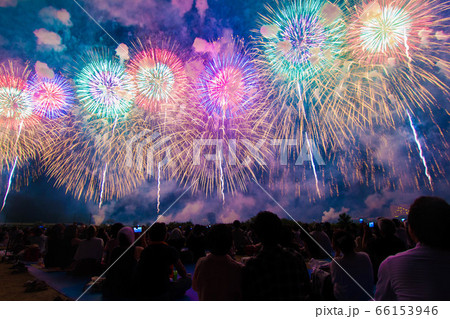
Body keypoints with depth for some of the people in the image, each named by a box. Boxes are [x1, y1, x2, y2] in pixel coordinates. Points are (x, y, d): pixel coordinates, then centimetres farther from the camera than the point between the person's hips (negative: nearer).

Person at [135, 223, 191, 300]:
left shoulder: (144, 251, 6)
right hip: (161, 296, -5)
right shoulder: (170, 250, -7)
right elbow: (183, 274, 9)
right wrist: (186, 276, 33)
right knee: (187, 280, 9)